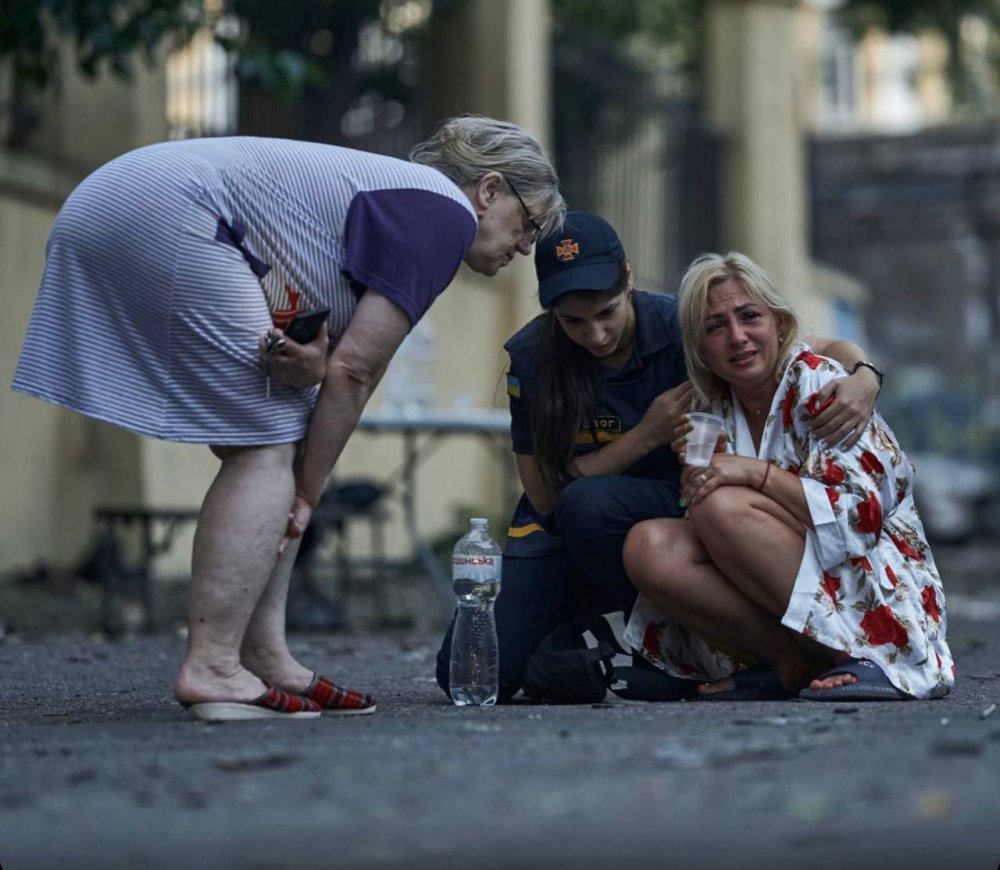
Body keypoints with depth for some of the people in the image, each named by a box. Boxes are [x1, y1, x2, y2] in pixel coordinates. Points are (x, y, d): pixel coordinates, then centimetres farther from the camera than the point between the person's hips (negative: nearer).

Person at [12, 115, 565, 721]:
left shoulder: (393, 191, 24)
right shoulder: (445, 213, -5)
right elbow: (354, 372, -8)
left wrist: (307, 360, -9)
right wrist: (308, 491, 1)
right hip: (167, 219, -10)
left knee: (261, 445, 12)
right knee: (269, 448, -7)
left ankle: (265, 659, 9)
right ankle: (210, 669, -12)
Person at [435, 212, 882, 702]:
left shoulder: (679, 327, -14)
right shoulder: (530, 357, -10)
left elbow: (821, 349, -10)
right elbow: (545, 495, -10)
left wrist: (863, 377, -33)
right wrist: (646, 436, -19)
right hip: (557, 534, 2)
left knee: (589, 504, -36)